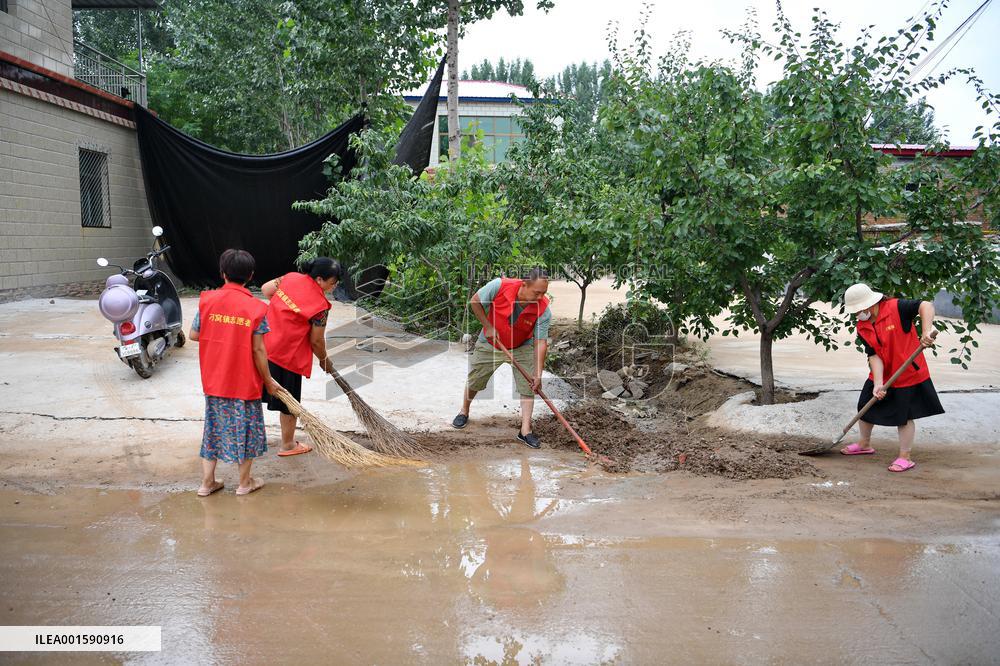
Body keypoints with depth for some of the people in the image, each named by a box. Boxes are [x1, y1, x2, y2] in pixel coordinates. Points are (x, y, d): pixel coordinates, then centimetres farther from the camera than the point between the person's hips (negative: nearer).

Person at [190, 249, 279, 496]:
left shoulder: (207, 300, -6)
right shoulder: (255, 308, -14)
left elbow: (193, 335, 1)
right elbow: (258, 350, -14)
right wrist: (268, 380, -2)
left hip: (214, 380, 3)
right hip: (244, 382, -3)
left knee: (215, 426, 17)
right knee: (246, 428, 13)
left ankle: (207, 482, 23)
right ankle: (245, 482, 24)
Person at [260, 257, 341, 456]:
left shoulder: (291, 277, 0)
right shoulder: (319, 304, -18)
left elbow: (265, 289, 15)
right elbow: (316, 341, -10)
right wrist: (324, 360, 9)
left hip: (264, 345, 7)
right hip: (288, 355, -7)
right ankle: (288, 445, 26)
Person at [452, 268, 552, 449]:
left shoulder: (543, 310, -28)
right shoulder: (500, 286, -32)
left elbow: (540, 342, -24)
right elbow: (475, 301, -15)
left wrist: (538, 374, -29)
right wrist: (488, 326, -19)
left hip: (522, 348, 0)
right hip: (489, 343, 0)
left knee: (528, 386, -9)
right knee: (474, 381, 11)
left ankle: (525, 430, -2)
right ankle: (464, 412, 38)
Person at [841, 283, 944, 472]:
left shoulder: (897, 308, -19)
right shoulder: (862, 328, -3)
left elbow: (926, 306, -28)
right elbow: (874, 355, -10)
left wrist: (926, 332, -41)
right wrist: (878, 384, -22)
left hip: (908, 374, -7)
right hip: (881, 376, 7)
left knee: (904, 415, 0)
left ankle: (905, 457, 13)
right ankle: (865, 445, 36)